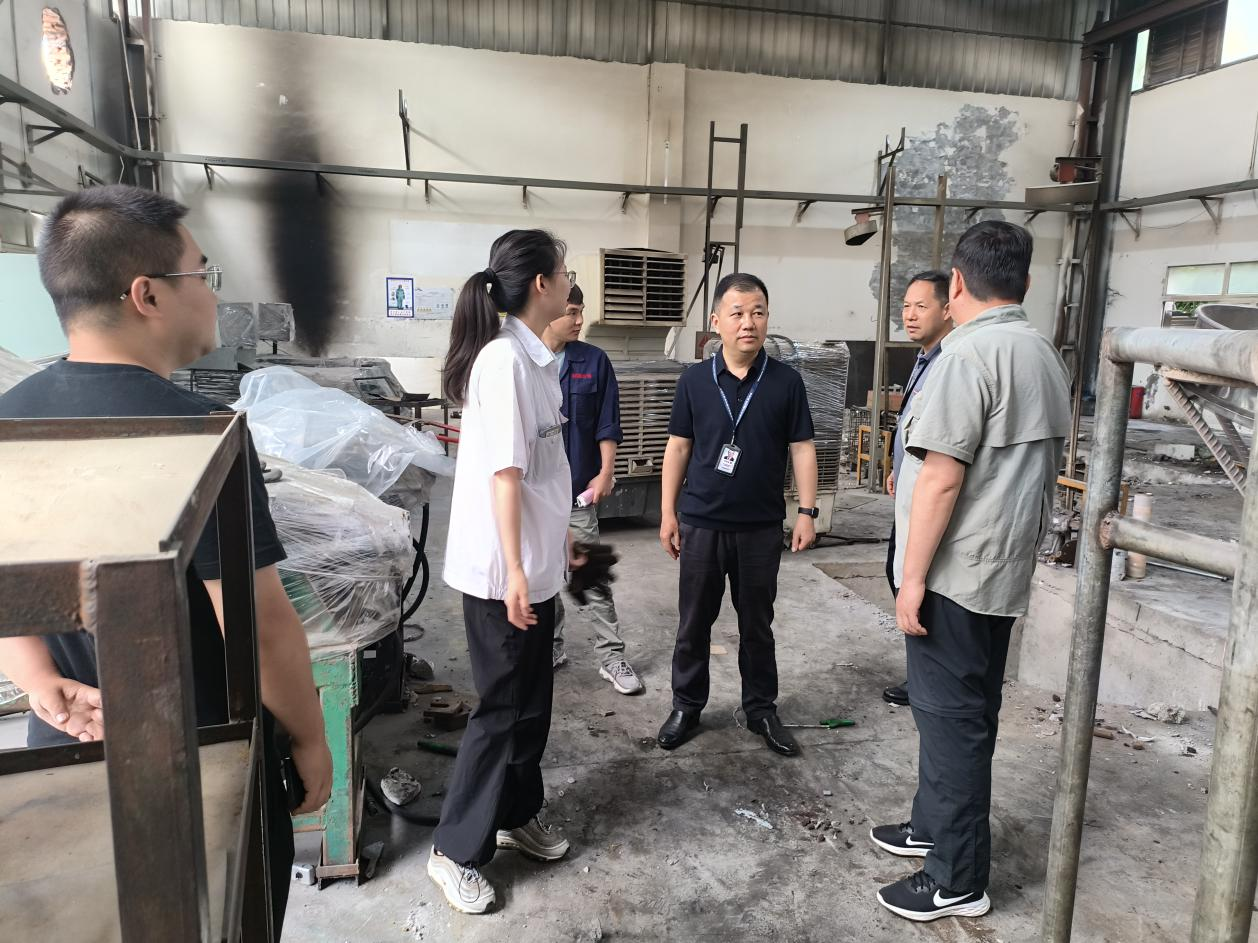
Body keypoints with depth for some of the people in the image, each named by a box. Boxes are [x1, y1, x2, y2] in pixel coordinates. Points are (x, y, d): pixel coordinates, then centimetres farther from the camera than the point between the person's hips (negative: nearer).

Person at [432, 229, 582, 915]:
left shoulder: (533, 357, 10)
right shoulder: (502, 360, -19)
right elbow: (502, 473, -22)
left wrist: (557, 539, 21)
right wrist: (513, 570, -22)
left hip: (535, 563, 9)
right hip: (502, 569, -9)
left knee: (532, 700, 18)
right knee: (503, 708, 2)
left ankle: (516, 815, 36)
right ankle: (456, 851, 19)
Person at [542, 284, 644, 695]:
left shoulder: (594, 361, -2)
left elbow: (608, 424, 0)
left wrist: (605, 472, -8)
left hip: (577, 488, -1)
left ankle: (611, 656, 10)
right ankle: (551, 646, 29)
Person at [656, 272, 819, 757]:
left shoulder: (786, 381, -2)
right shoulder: (694, 380, -1)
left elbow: (802, 448, 1)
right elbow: (678, 447, 3)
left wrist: (807, 510, -4)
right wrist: (667, 513, 1)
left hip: (762, 526, 0)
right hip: (701, 523, 0)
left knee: (757, 623, 13)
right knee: (694, 622, 11)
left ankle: (761, 709, 29)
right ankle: (686, 706, 27)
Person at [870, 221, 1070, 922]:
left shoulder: (970, 353, -17)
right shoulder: (1048, 357, 12)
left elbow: (942, 476, -21)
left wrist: (913, 577, -17)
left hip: (955, 570, -9)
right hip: (1007, 566, 9)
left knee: (951, 715, 0)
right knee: (970, 710, 18)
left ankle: (957, 880, 12)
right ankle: (936, 824, 35)